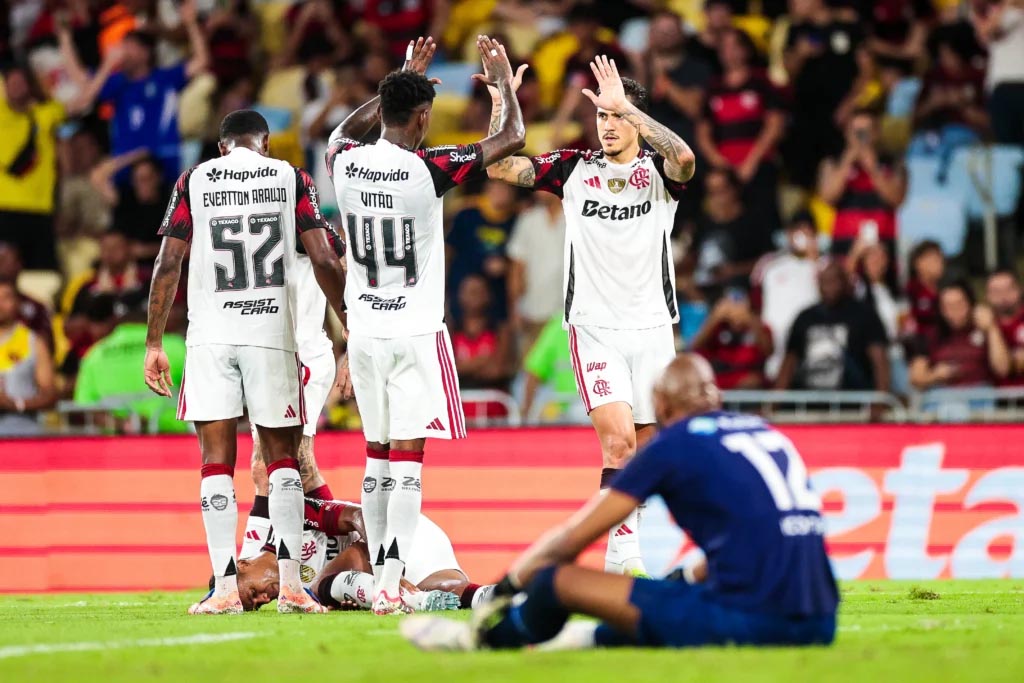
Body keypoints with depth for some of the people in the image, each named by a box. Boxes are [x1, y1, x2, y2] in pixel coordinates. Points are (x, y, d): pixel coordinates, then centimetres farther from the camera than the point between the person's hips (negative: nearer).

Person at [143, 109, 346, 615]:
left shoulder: (193, 181, 8)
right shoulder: (291, 178, 8)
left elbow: (168, 263, 4)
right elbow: (324, 261, 3)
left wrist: (154, 343, 8)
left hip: (210, 334, 0)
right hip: (272, 332, 0)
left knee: (217, 460, 2)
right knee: (282, 457, 9)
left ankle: (226, 587, -5)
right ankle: (290, 582, -2)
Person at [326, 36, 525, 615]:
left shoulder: (347, 165, -1)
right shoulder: (427, 170, -15)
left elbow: (348, 131, 27)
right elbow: (512, 139, -7)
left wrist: (403, 80, 32)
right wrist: (504, 80, 10)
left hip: (365, 331, 5)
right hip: (417, 333, -5)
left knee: (378, 457, 15)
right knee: (407, 460, -5)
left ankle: (381, 578, 18)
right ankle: (390, 584, -12)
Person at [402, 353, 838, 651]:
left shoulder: (675, 443, 2)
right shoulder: (767, 434, 19)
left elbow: (572, 539, 9)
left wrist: (510, 583, 25)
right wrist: (687, 578, 44)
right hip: (818, 626, 6)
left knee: (558, 579, 8)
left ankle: (482, 639, 34)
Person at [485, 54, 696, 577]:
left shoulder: (658, 171, 1)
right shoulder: (574, 169, 5)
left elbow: (684, 158, -24)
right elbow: (500, 167, -2)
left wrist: (625, 105, -28)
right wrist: (501, 102, -15)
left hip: (652, 327, 1)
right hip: (594, 327, -1)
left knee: (643, 451, 6)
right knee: (618, 441, -17)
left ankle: (620, 557, 21)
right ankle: (625, 557, -17)